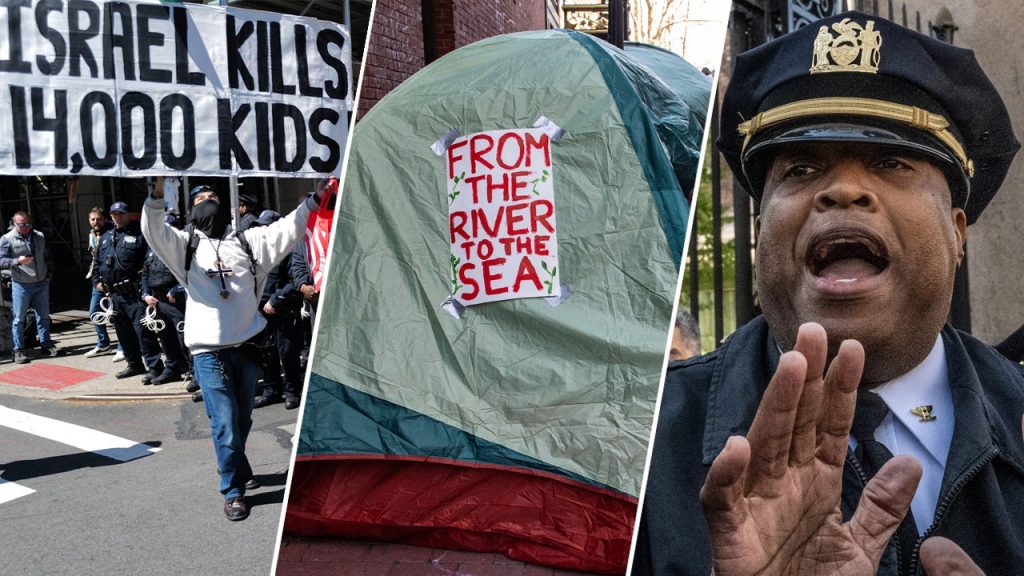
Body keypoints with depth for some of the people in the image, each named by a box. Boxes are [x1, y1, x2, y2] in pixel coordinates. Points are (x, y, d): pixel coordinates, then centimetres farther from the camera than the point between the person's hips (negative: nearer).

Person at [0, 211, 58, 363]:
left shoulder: (39, 236, 8)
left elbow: (47, 256, 19)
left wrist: (49, 273, 9)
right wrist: (18, 261, -27)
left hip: (42, 284, 4)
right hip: (21, 285, -4)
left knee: (44, 316, 11)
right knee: (19, 319, 1)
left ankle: (45, 345, 22)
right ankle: (19, 350, 8)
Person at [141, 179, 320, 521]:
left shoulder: (247, 241, 14)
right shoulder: (186, 245, 7)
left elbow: (286, 229, 6)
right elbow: (154, 232, -10)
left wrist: (313, 201, -3)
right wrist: (157, 195, -26)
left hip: (247, 347, 4)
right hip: (209, 352, -3)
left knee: (243, 420, 18)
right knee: (226, 424, -4)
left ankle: (234, 468, 42)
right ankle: (233, 491, 12)